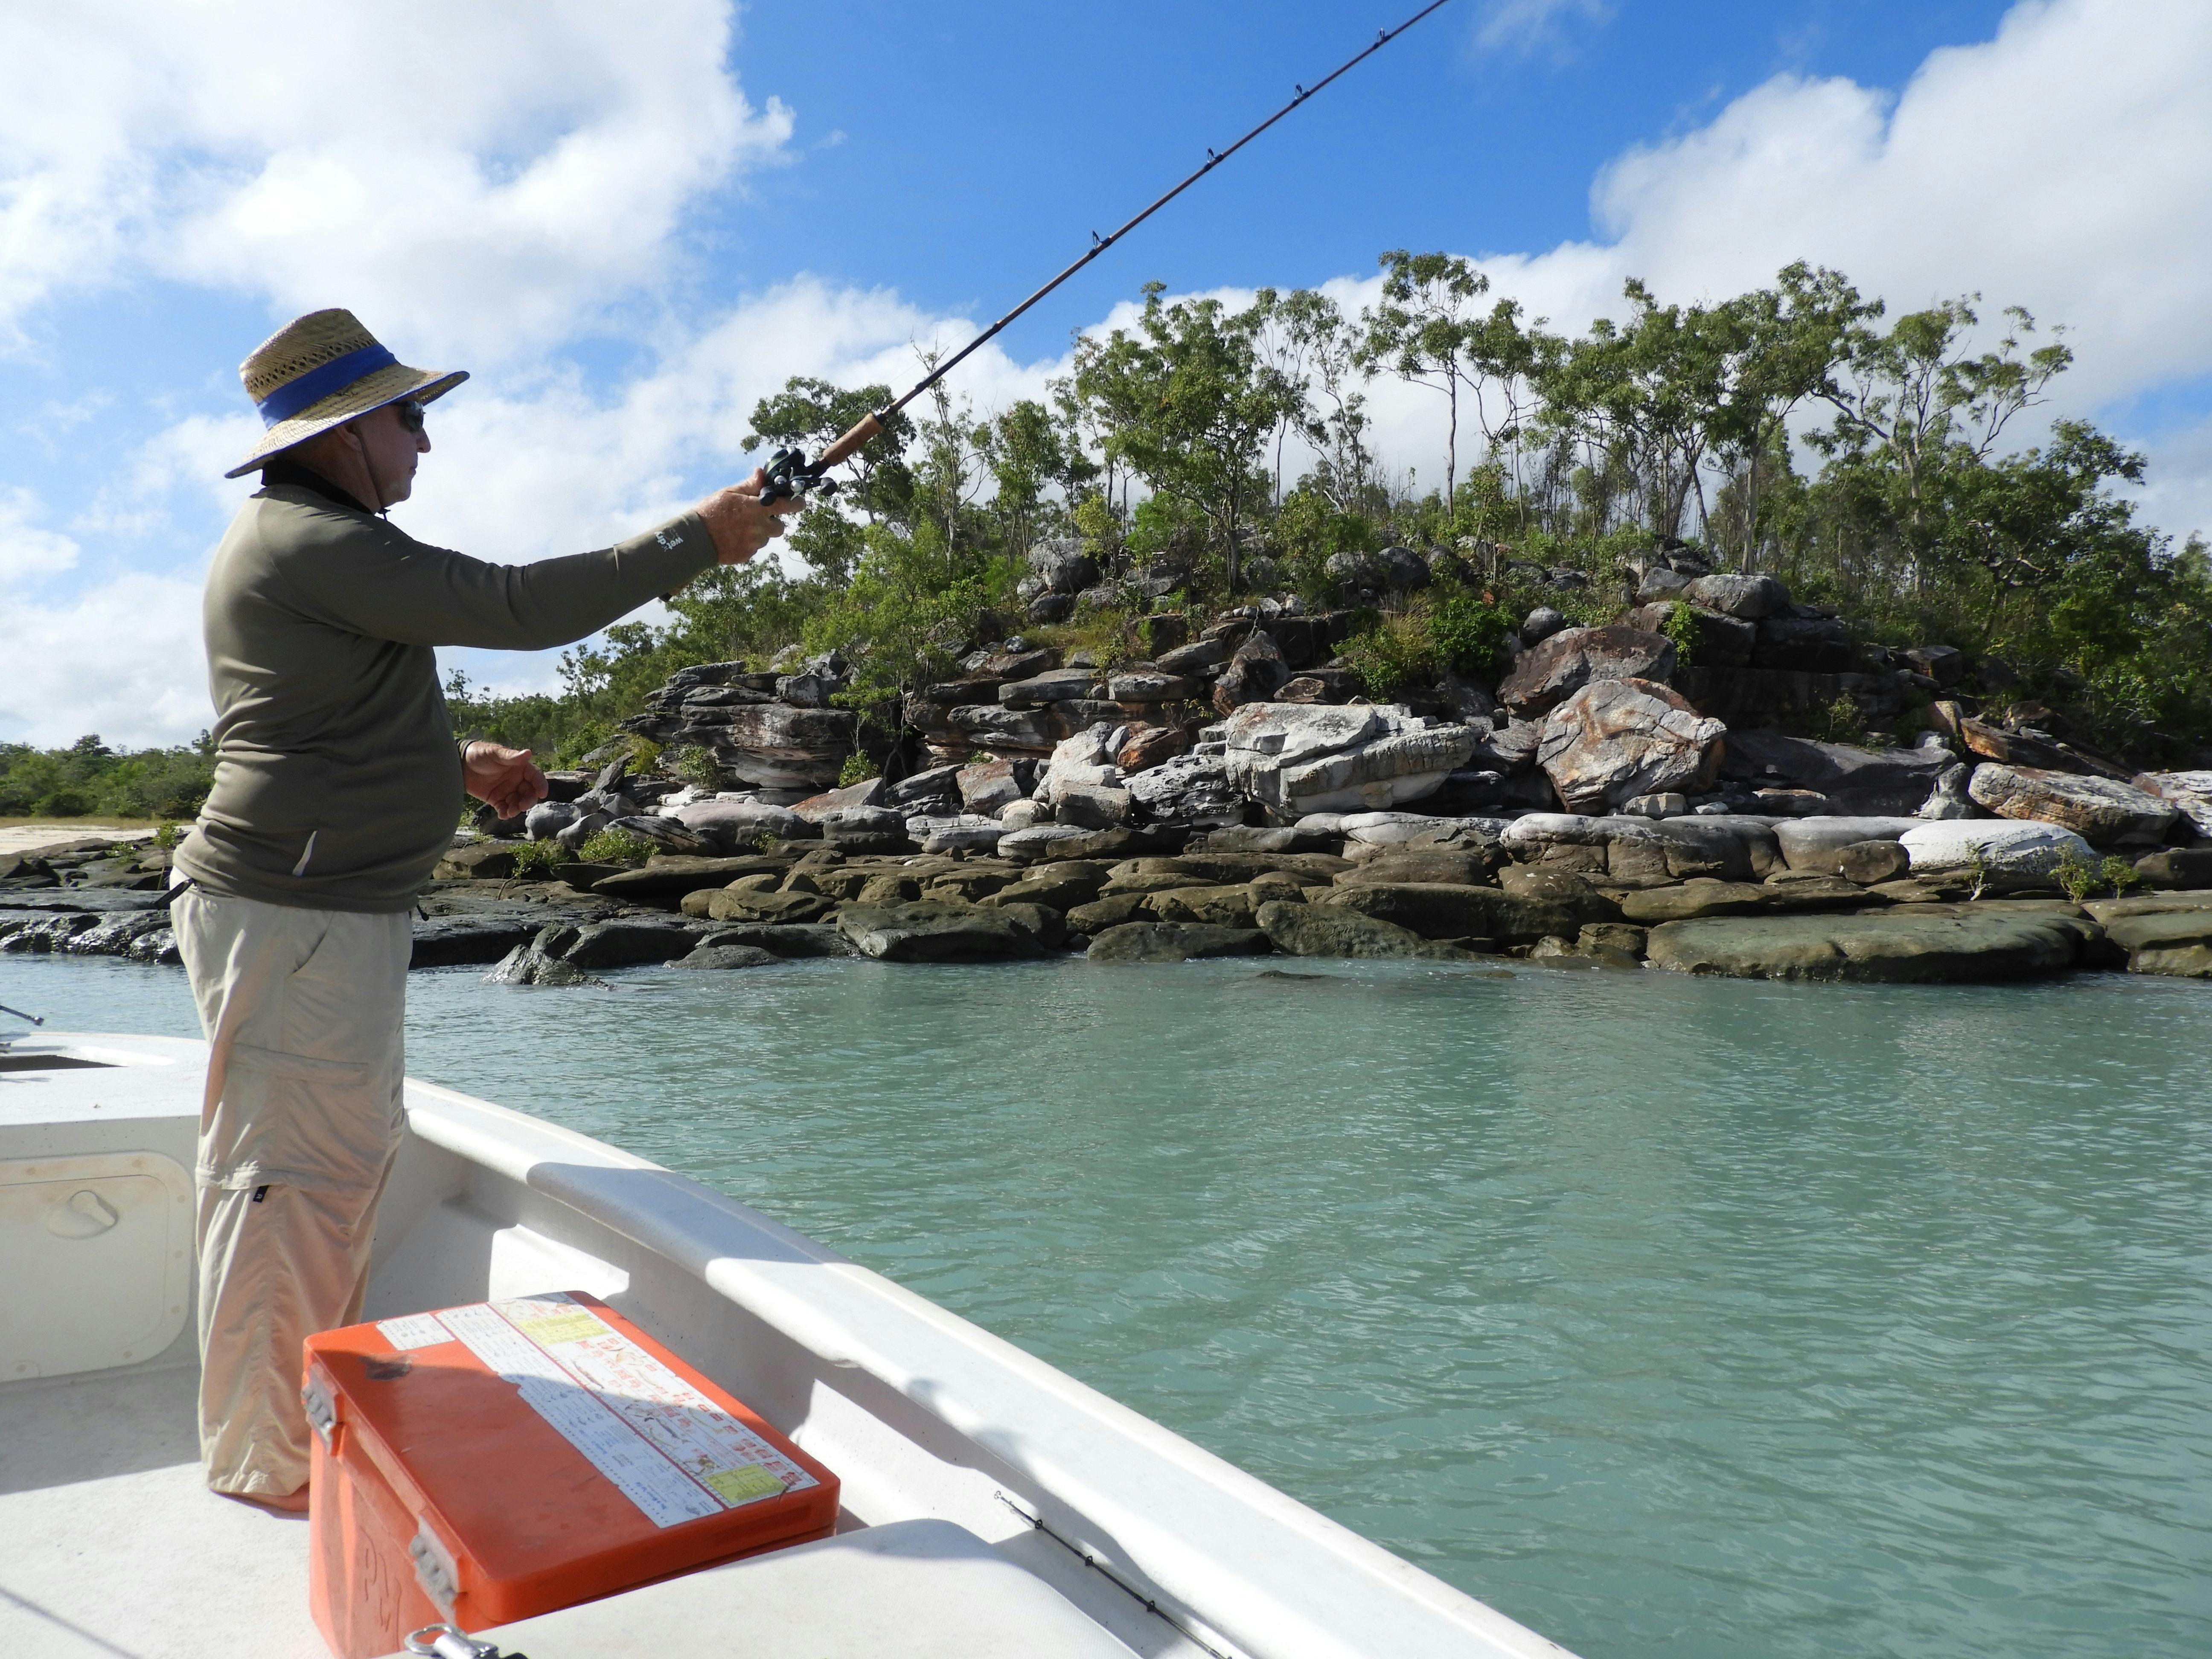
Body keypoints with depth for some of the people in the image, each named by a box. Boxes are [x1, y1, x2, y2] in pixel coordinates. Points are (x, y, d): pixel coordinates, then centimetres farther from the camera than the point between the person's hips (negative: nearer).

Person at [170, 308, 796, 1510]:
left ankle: (316, 1409, 31)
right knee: (291, 1178, -3)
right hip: (295, 913, -11)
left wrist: (462, 764, 14)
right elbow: (516, 608, -21)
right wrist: (702, 538, -14)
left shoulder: (307, 539, 21)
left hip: (338, 907, 11)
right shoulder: (315, 544, -15)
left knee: (355, 1153, 17)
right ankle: (262, 1459, 10)